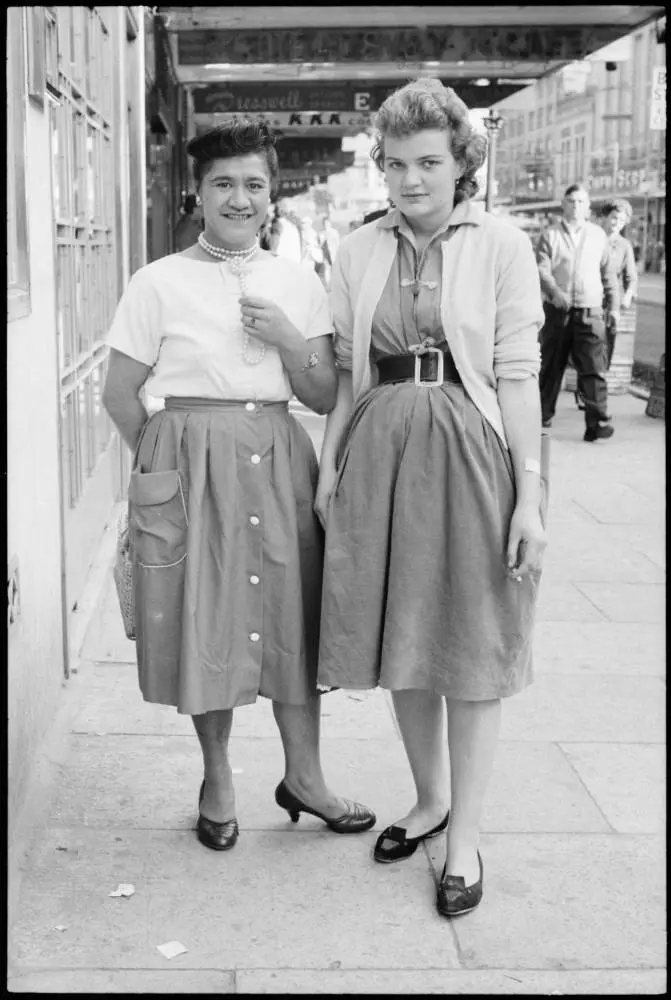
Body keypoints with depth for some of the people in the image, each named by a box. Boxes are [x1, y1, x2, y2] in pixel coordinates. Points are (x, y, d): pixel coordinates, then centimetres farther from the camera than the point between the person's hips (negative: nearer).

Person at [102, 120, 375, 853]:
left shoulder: (297, 284, 6)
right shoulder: (159, 283, -3)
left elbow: (325, 399, 5)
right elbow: (120, 395, 1)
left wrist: (289, 340, -10)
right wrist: (166, 458, 0)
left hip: (278, 462, 3)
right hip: (190, 468, -2)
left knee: (292, 619, 8)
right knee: (204, 622, 6)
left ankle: (303, 776, 25)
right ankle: (217, 779, 26)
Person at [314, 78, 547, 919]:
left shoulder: (502, 246, -4)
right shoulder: (358, 252, 6)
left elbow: (517, 375, -7)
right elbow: (344, 374, 10)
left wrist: (529, 494, -10)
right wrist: (329, 468, 4)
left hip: (469, 453, -3)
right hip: (379, 454, 4)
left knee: (471, 644, 4)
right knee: (401, 637, 12)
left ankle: (465, 834, 18)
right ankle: (430, 798, 33)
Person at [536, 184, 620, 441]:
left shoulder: (598, 235, 11)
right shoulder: (550, 235, 4)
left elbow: (608, 273, 15)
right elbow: (542, 270, -6)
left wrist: (613, 305, 10)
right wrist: (555, 292, -24)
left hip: (590, 313, 0)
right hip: (557, 311, 0)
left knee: (593, 369, -10)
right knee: (551, 367, 9)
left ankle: (598, 422, -12)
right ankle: (543, 417, 21)